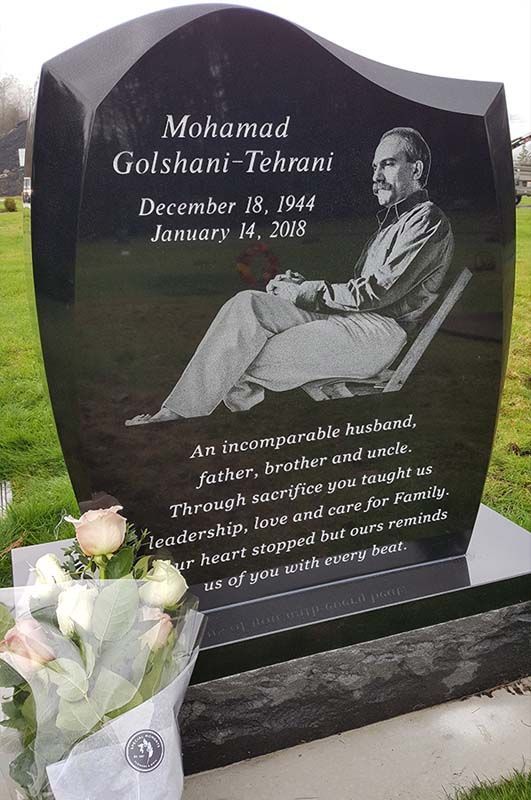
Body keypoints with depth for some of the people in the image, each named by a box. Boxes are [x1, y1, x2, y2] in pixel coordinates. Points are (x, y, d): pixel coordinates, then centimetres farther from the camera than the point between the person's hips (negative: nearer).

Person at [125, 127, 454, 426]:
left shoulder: (428, 222, -5)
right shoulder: (395, 219, 26)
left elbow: (375, 293, -15)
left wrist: (303, 292, -9)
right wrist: (300, 284, 4)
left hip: (378, 331, -8)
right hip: (347, 316, 9)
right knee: (247, 304, -16)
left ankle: (179, 412, -6)